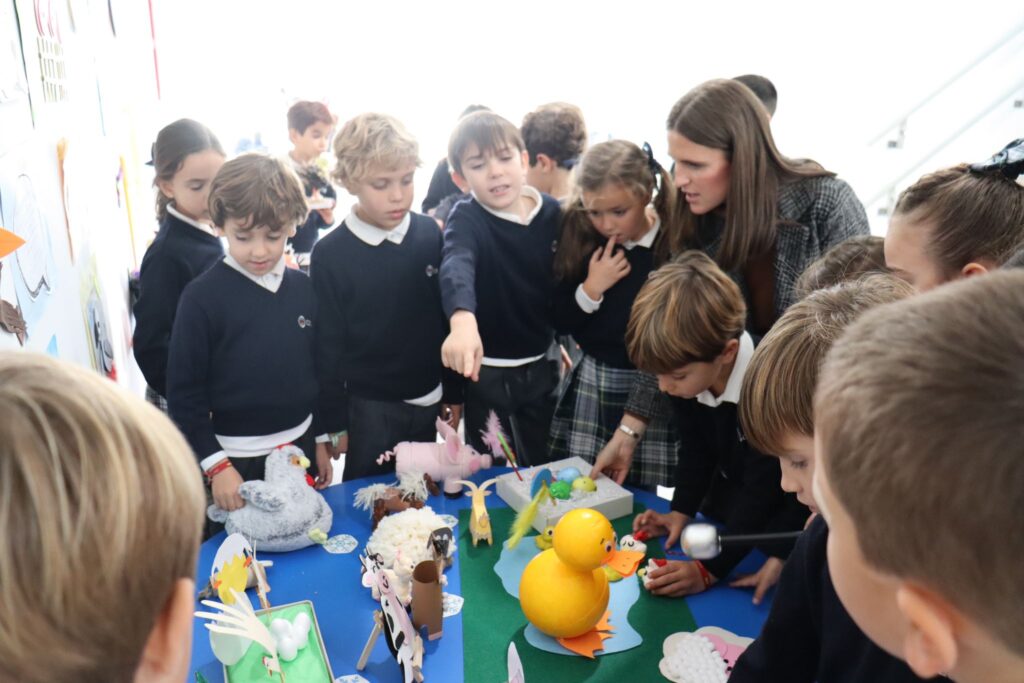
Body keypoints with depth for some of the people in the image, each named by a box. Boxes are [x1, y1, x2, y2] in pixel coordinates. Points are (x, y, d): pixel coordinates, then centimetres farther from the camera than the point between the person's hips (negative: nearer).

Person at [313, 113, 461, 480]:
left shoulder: (429, 234, -3)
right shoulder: (330, 255, -11)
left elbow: (447, 316, 5)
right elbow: (327, 346, -5)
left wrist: (454, 390, 9)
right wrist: (333, 421, -1)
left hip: (427, 402, 3)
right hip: (368, 407, -2)